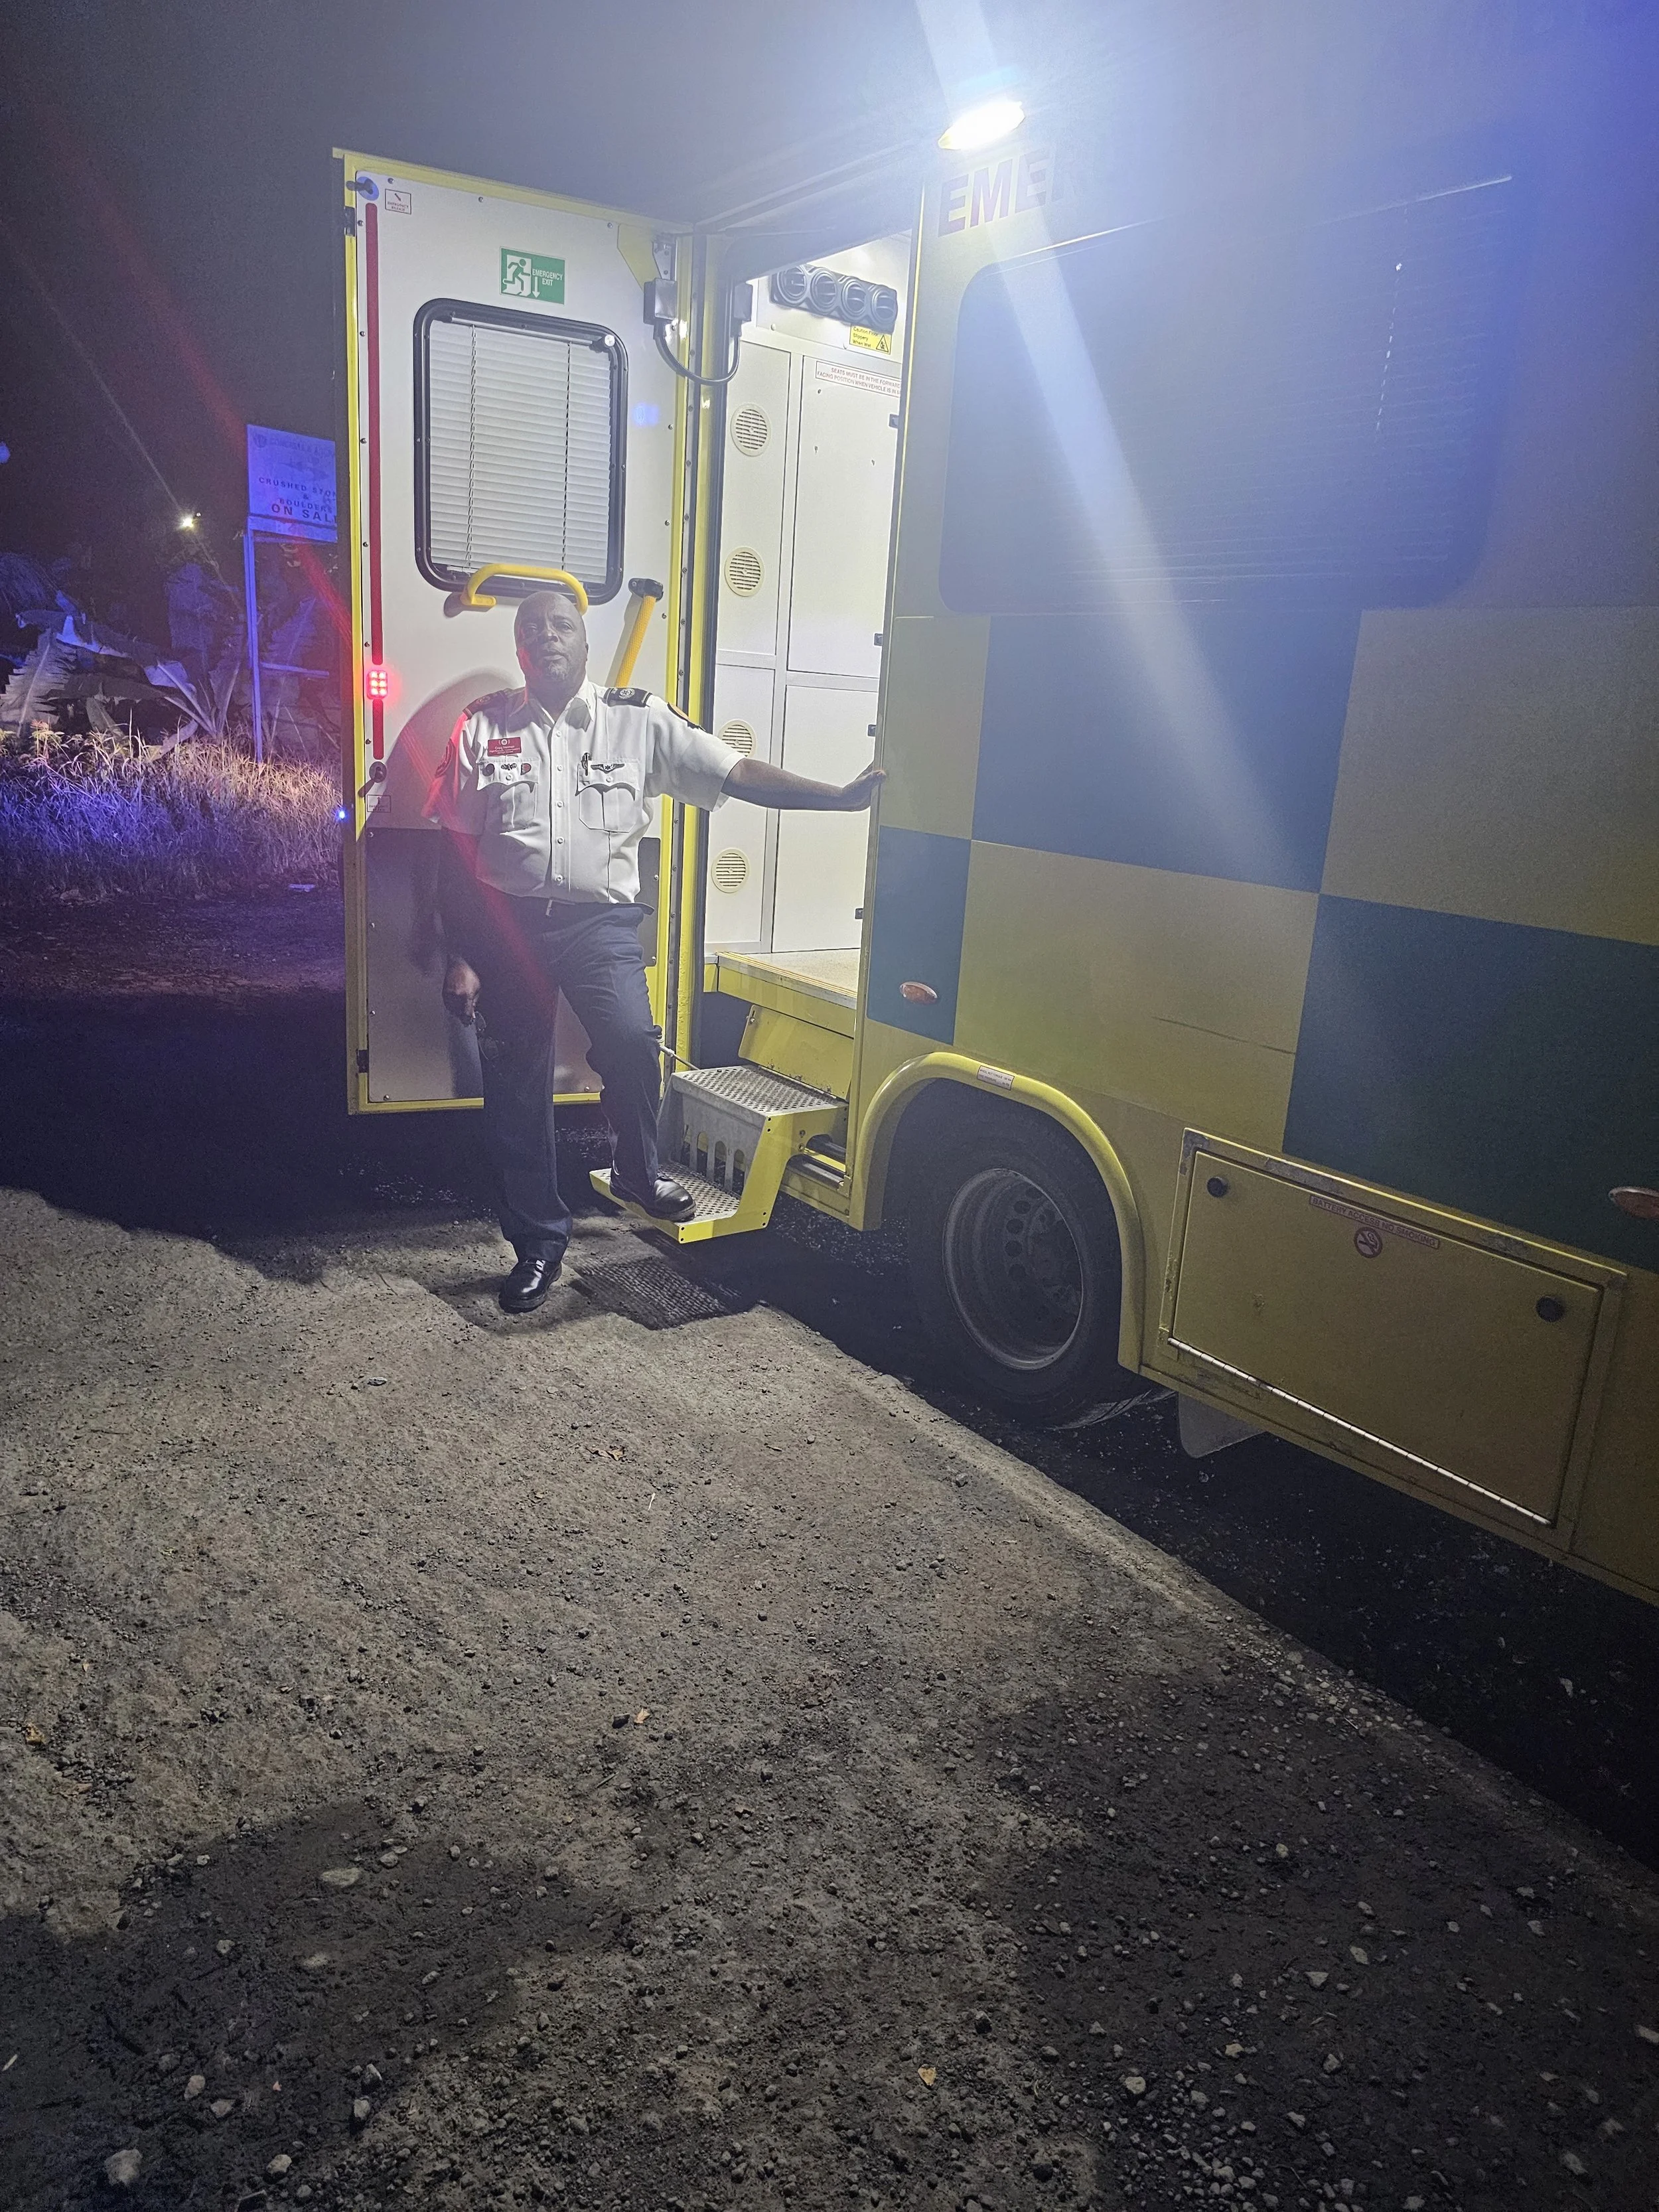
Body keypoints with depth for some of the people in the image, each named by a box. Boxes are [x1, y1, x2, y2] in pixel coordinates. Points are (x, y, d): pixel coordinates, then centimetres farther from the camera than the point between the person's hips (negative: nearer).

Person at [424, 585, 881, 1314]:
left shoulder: (638, 722, 3)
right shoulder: (483, 728, 7)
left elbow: (740, 775, -2)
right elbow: (457, 854, 7)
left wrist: (842, 796, -12)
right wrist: (459, 957, 2)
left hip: (599, 921, -2)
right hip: (507, 923, 2)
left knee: (631, 1040, -27)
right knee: (515, 1090, 5)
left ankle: (638, 1173, 3)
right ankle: (538, 1242, 23)